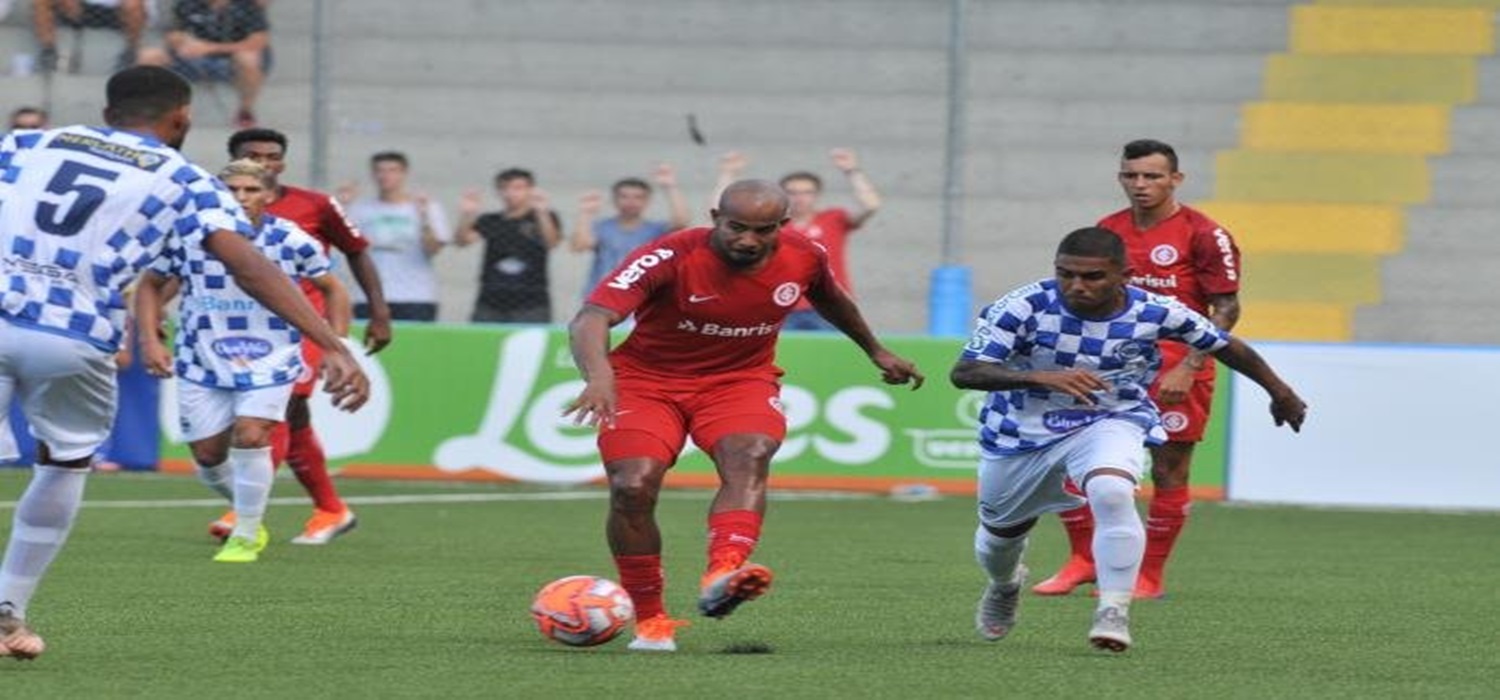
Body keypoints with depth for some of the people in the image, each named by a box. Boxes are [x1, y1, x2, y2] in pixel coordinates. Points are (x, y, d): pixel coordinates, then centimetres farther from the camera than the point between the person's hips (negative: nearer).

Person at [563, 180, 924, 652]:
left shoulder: (803, 258, -9)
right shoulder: (669, 258, -25)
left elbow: (830, 299, 18)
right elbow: (591, 319, -37)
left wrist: (876, 352, 31)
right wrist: (599, 377, -57)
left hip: (741, 380, 2)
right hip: (648, 379, -2)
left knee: (750, 456, -30)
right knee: (633, 488, -23)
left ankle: (723, 574, -54)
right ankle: (649, 621, -7)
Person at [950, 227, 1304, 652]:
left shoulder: (1154, 313, -21)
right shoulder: (1023, 307, -27)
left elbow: (1225, 346, -3)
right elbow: (964, 373, -34)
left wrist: (1279, 392, 10)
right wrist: (1042, 378, -50)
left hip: (1110, 422, -1)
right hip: (1022, 430, 1)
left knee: (1112, 494, -33)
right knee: (1000, 533, 19)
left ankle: (1114, 612, -23)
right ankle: (1005, 585, 56)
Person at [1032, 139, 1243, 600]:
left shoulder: (1203, 235, -8)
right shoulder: (1108, 231, 9)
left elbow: (1227, 309, -8)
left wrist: (1188, 368, -16)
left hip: (1176, 372, -5)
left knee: (1169, 473, -1)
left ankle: (1151, 576, 10)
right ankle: (1083, 559, 12)